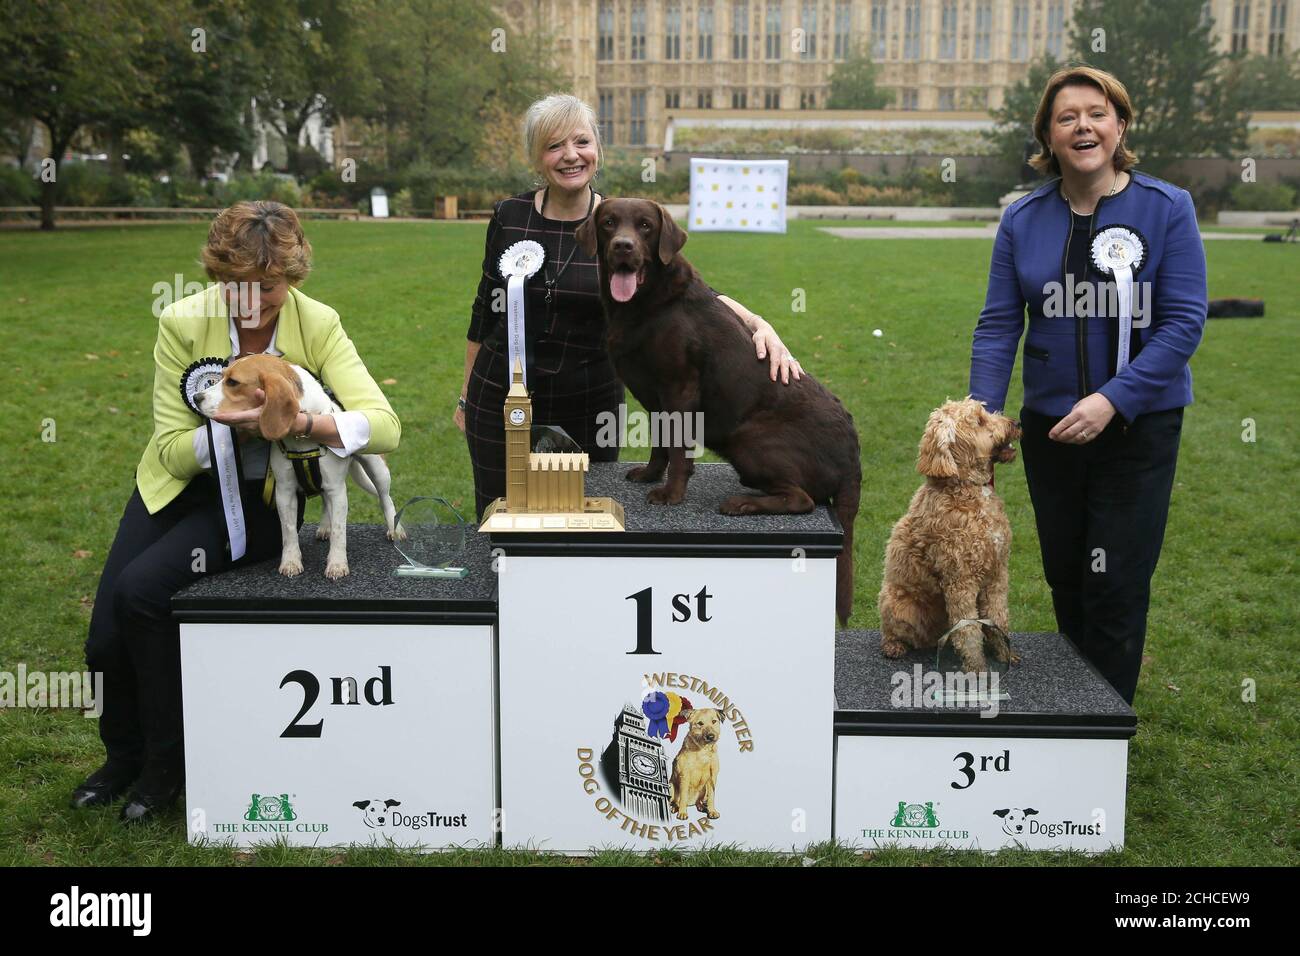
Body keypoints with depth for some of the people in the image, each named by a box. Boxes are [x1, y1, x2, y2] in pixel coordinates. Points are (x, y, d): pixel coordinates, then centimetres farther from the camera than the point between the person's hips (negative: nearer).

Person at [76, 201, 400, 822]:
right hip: (177, 487, 3)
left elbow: (385, 426, -27)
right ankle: (123, 755, 25)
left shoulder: (317, 326, -17)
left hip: (259, 497, -3)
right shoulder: (183, 322, -15)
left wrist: (302, 423, -43)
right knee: (106, 640, -8)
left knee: (142, 590, -26)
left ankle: (166, 763, -4)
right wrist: (227, 429, -33)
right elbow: (172, 450, -13)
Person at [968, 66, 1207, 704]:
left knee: (1116, 583, -2)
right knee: (1065, 578, 15)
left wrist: (1112, 400, -22)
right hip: (1049, 424, 3)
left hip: (1138, 424, -3)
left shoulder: (1166, 208, -8)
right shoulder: (1024, 219, 0)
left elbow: (1183, 322, -13)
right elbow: (998, 325, -1)